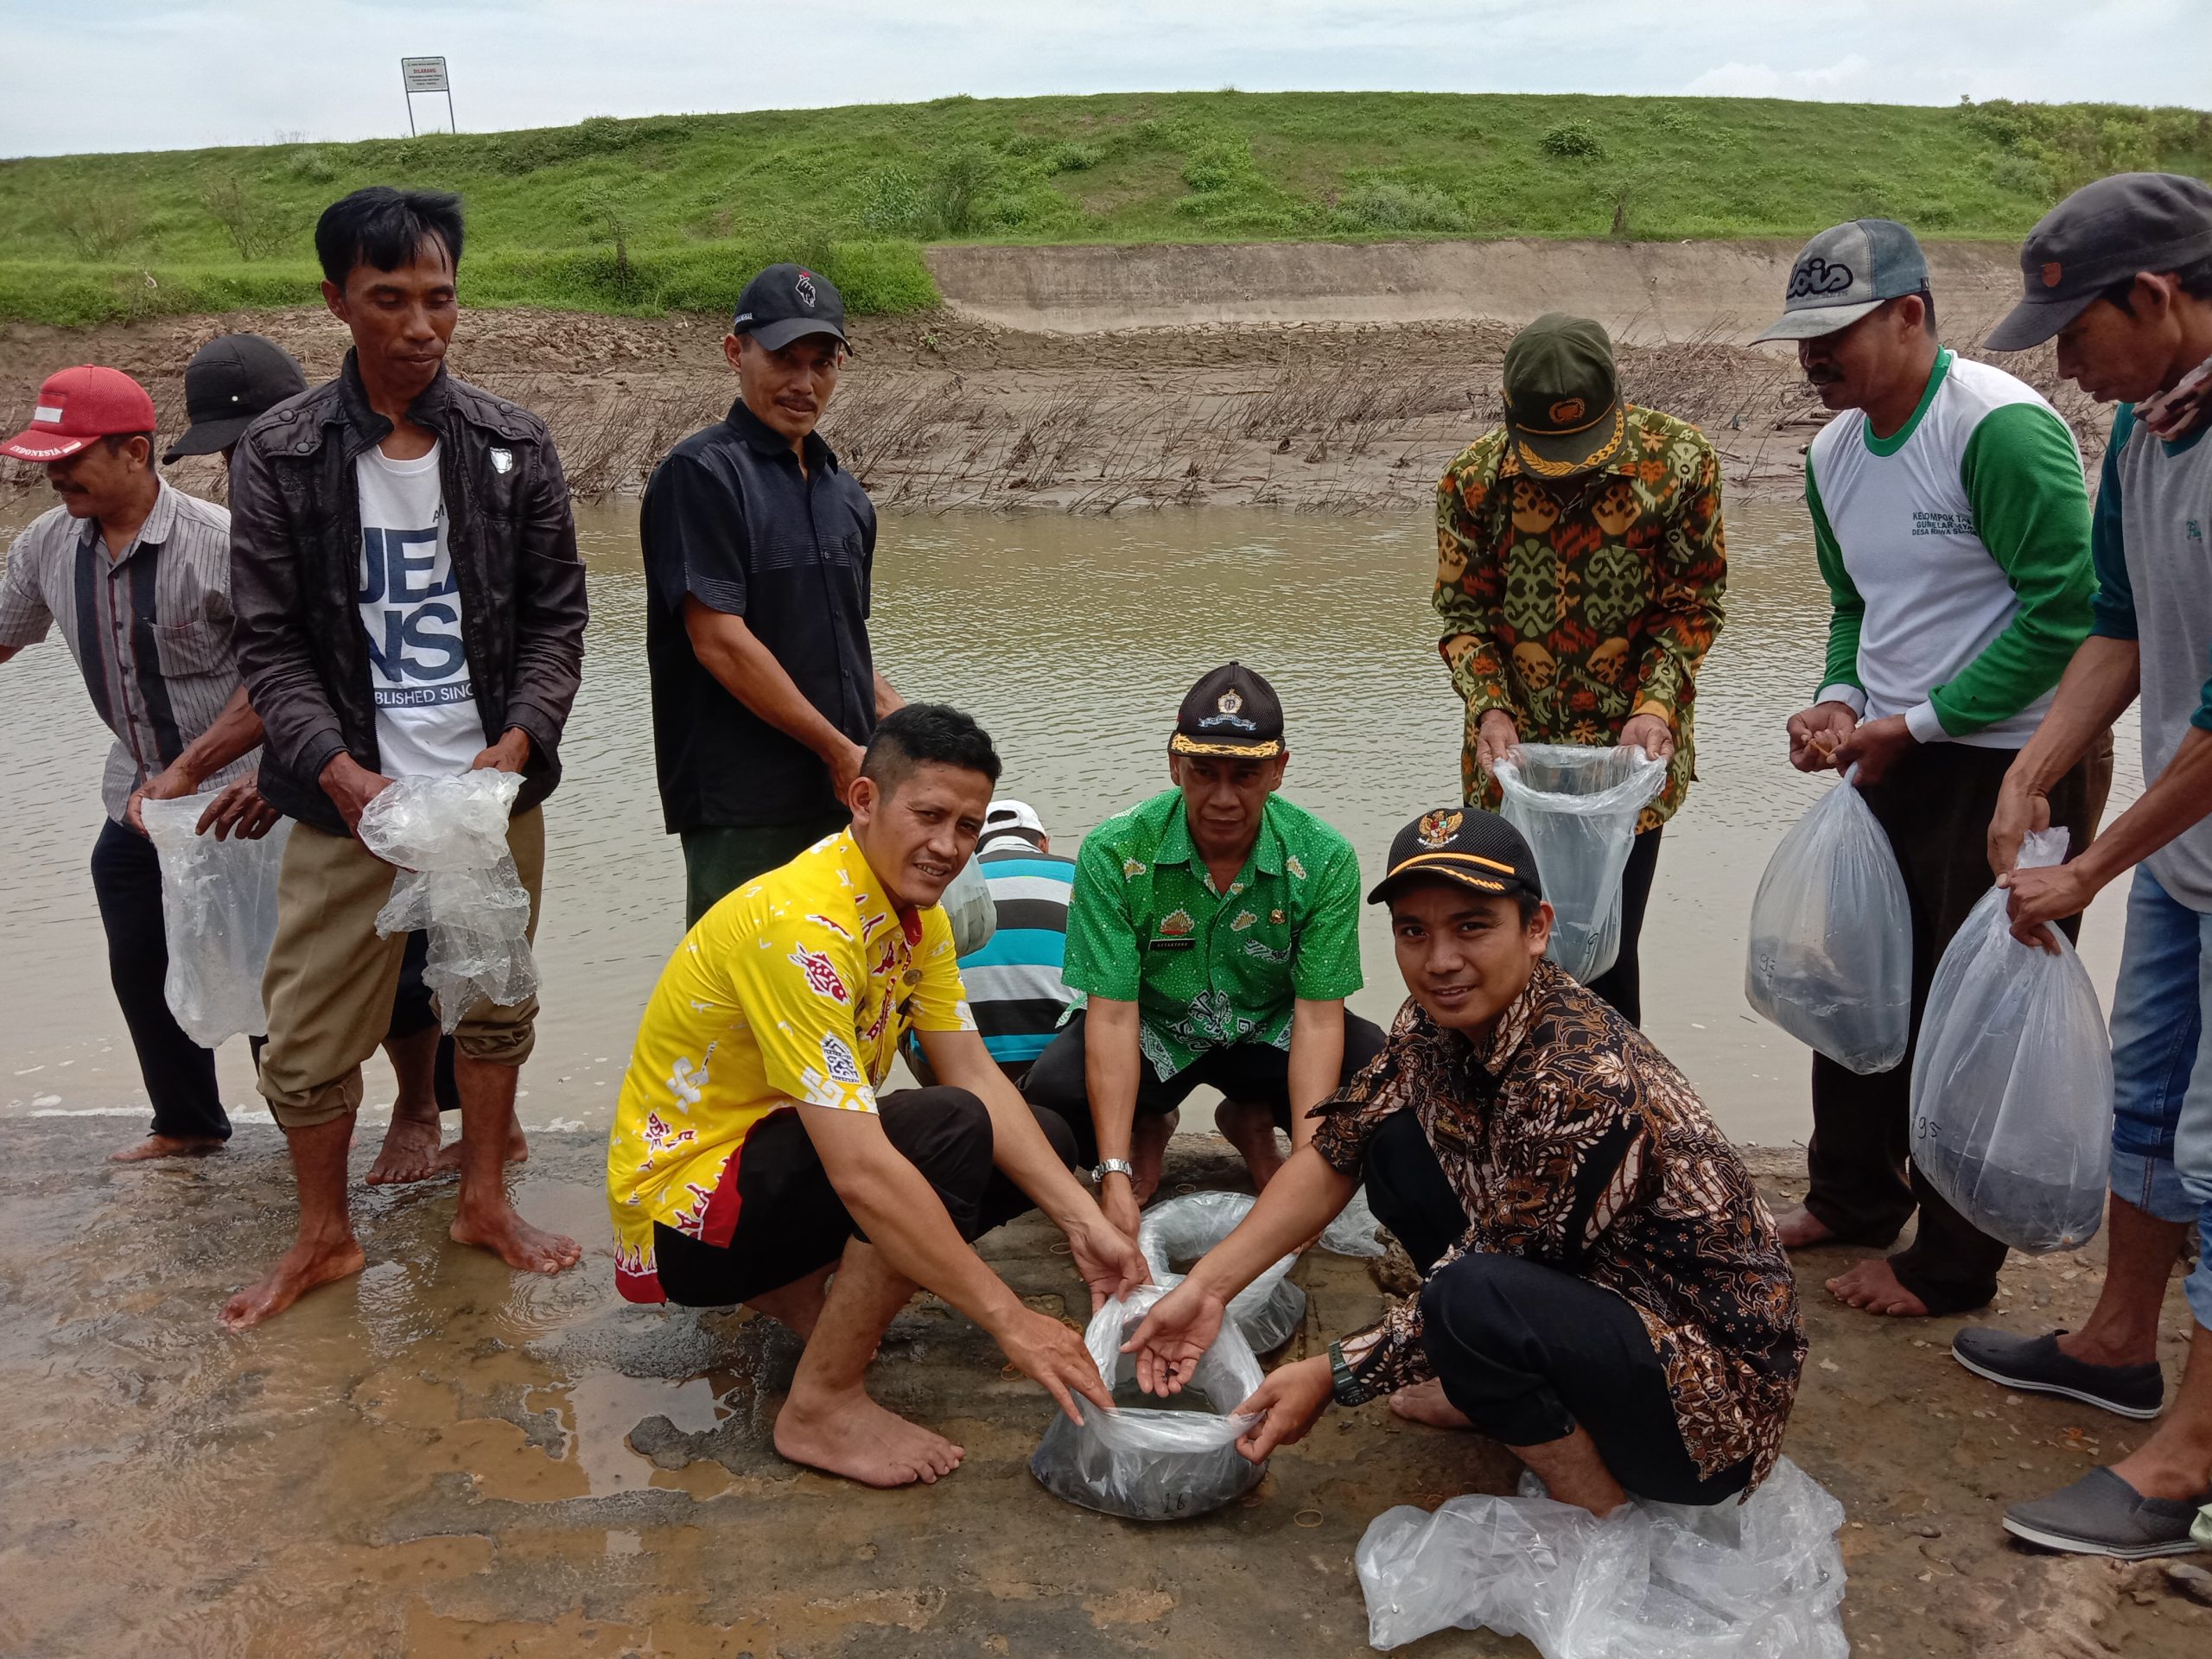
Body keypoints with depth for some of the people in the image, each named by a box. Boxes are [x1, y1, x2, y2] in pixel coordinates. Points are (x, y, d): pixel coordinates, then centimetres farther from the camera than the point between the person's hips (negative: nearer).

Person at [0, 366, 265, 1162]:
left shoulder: (218, 542, -22)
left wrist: (189, 769, -27)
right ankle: (187, 1124, 35)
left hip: (236, 790, -6)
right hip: (136, 797, 7)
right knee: (139, 970, 15)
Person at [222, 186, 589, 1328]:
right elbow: (270, 644, -5)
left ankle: (483, 1201, 35)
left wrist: (517, 743, -12)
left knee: (496, 1006, 15)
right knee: (311, 1037, 3)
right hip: (349, 800, -2)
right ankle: (323, 1237, 25)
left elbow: (556, 614, 3)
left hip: (495, 791, 2)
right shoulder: (278, 455, -4)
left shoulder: (514, 447, 1)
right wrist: (346, 775, -18)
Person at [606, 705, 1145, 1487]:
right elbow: (861, 1172, -35)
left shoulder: (916, 910, 1)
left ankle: (795, 1287, 9)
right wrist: (1007, 1318, -34)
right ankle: (822, 1408, -16)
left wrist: (1085, 1223, -12)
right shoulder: (805, 922, -29)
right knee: (947, 1132, -31)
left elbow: (979, 1078, -1)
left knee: (1041, 1143, 2)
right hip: (681, 1209, -9)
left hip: (774, 1151, 9)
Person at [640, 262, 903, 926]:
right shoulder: (700, 473, -7)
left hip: (844, 794, 7)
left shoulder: (843, 492, 17)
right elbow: (721, 643, -15)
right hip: (743, 808, -7)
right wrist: (840, 750, -12)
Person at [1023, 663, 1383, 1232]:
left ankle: (1254, 1122, 8)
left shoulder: (1324, 859, -19)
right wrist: (1115, 1178, -33)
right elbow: (1113, 1014, -24)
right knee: (1055, 1092, -31)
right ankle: (1147, 1128, 7)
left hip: (1268, 1033, 2)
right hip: (1153, 1031, -1)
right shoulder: (1114, 853, -22)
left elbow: (1318, 1016, -19)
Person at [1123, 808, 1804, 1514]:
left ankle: (1595, 1514, -7)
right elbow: (1334, 1151, 1)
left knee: (1473, 1296, -34)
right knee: (1394, 1140, 2)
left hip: (1718, 1386, -8)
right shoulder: (1441, 1021, -5)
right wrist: (1205, 1287, -5)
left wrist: (1333, 1376, -14)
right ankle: (1495, 1394, 13)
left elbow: (1478, 1286, -23)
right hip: (1595, 1289, 8)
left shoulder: (1579, 1081, -30)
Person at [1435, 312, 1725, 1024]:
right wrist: (1489, 708, -15)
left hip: (1630, 750, -1)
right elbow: (1463, 610, 1)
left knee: (1609, 951, 3)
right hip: (1516, 751, 1)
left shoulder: (1679, 460, -10)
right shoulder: (1474, 479, -9)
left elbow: (1695, 602, -2)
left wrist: (1657, 703, -16)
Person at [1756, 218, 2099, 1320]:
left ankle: (1952, 1267, 17)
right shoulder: (1833, 454, 6)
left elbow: (2065, 610, -22)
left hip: (2014, 763, -8)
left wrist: (1916, 726, -19)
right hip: (1896, 759, 8)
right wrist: (1841, 702, -2)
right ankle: (1853, 1198, 36)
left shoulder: (2002, 429, -20)